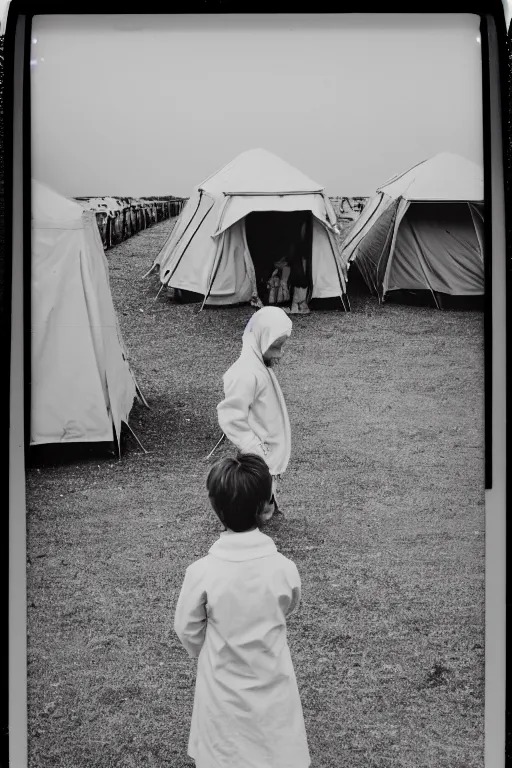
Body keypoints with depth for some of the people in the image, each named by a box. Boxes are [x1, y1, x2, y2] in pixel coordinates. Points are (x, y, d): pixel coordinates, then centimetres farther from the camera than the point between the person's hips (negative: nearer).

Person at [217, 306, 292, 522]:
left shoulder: (261, 366, 5)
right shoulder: (246, 374, -28)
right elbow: (231, 419, -28)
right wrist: (254, 449, -28)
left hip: (271, 454, 10)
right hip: (261, 457, -10)